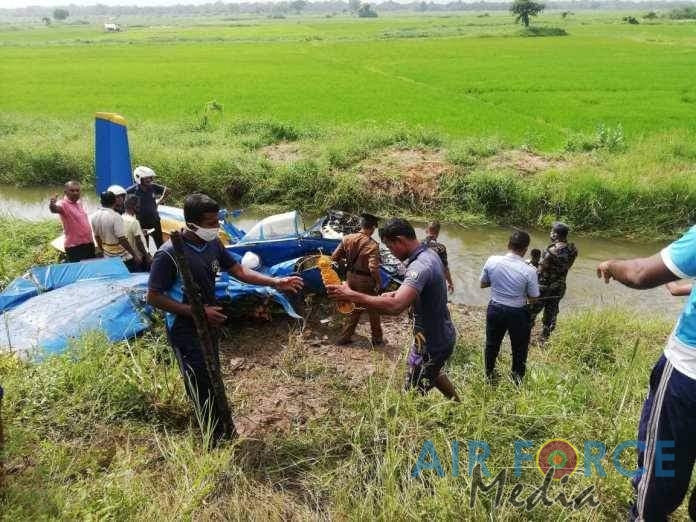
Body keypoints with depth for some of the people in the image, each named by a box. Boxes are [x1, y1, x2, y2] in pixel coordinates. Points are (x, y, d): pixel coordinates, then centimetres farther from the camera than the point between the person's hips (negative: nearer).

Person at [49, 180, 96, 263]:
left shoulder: (79, 202, 8)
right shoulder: (64, 204, -14)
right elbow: (55, 209, -38)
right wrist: (52, 205, -59)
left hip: (89, 244, 8)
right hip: (75, 247, -8)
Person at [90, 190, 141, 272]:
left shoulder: (94, 216, 2)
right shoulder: (115, 216, -20)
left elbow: (97, 237, 12)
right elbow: (122, 240, -23)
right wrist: (135, 254, -18)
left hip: (108, 257, 7)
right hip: (122, 257, -7)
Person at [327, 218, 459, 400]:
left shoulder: (420, 266, -32)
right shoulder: (429, 254, 0)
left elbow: (395, 306, -46)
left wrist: (351, 295, -42)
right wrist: (397, 294, -1)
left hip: (432, 343, -10)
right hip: (441, 334, 10)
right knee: (433, 373, 34)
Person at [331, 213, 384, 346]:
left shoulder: (347, 238, -5)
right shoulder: (372, 245, -22)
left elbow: (335, 257, 0)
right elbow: (373, 268, -29)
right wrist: (379, 282, -13)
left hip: (351, 276, 6)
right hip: (365, 280, -5)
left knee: (354, 308, 22)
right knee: (373, 310, 14)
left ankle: (344, 338, 26)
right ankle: (377, 339, 28)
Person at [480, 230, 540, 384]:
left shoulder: (492, 261, -15)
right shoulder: (529, 271, -22)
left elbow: (483, 284, -1)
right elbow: (533, 298, -10)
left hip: (495, 309, 3)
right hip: (518, 314, -3)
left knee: (492, 344, 24)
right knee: (519, 348, 20)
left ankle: (489, 374, 43)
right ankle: (518, 379, 36)